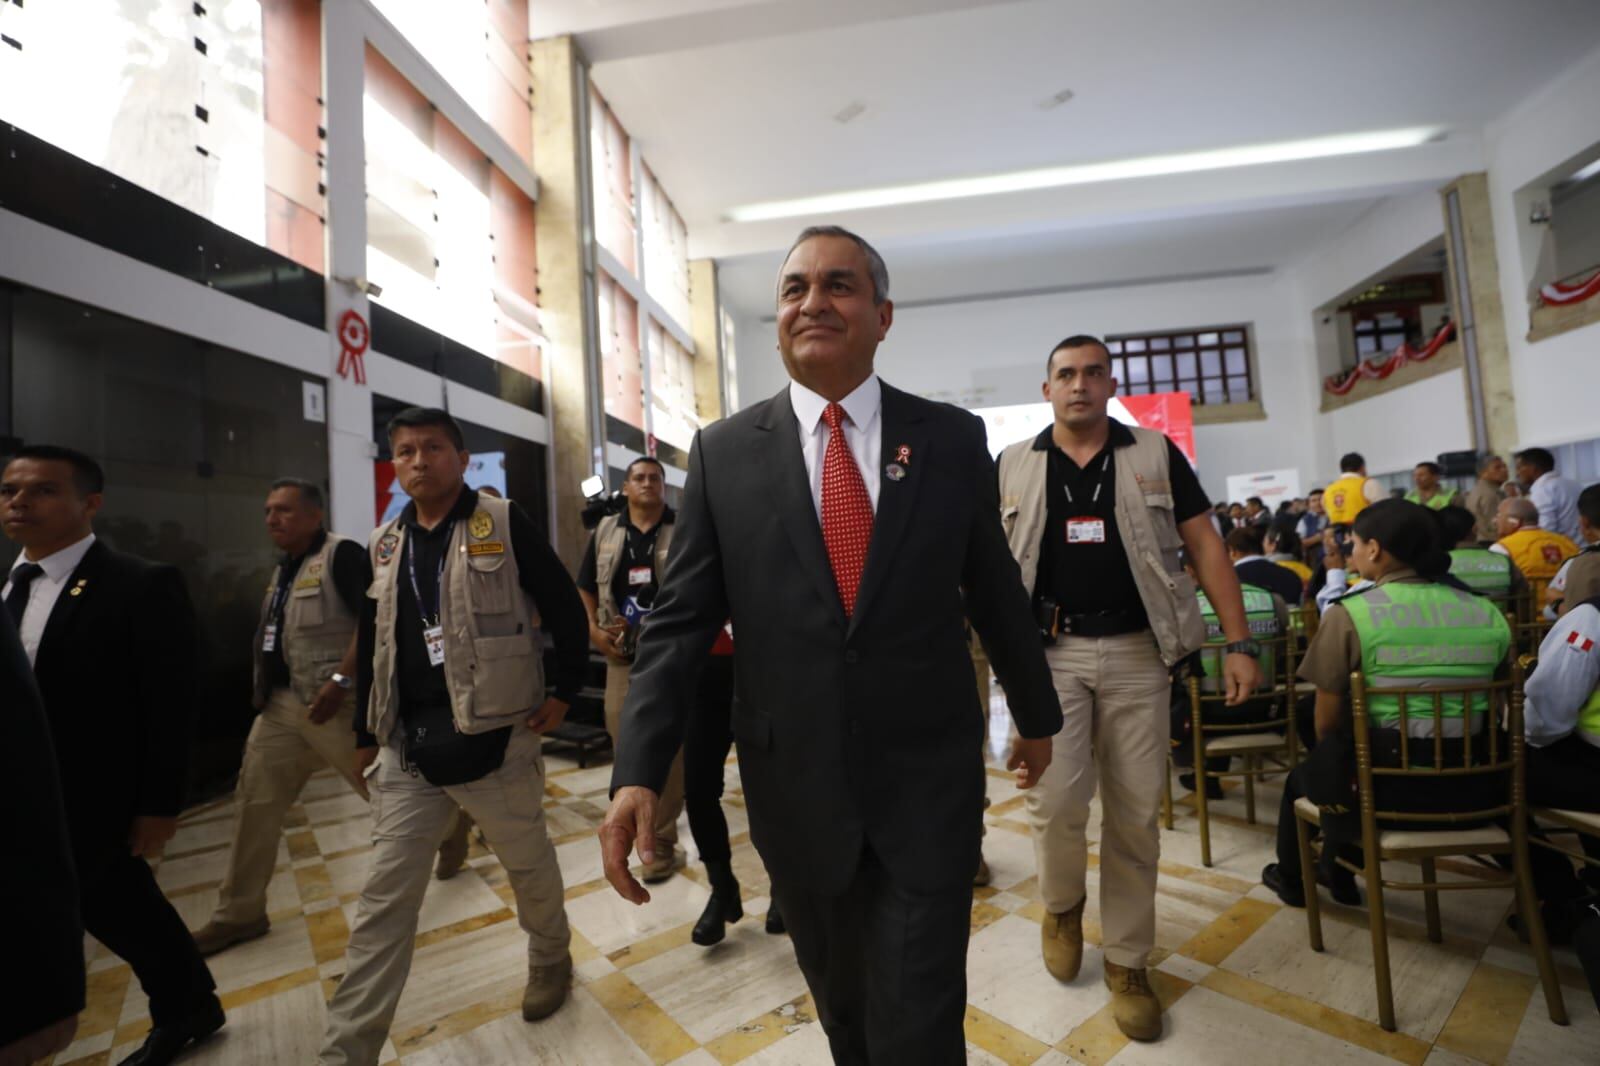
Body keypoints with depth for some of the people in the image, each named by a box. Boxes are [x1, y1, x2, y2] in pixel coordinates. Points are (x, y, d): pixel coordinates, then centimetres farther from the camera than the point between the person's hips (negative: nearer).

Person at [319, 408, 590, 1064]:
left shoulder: (505, 526, -8)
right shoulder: (385, 544, 8)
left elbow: (567, 612, -7)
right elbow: (372, 645, 15)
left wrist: (563, 693, -9)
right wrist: (365, 735, 15)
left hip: (495, 740, -4)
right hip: (406, 747, 4)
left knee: (529, 864, 16)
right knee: (384, 900, 8)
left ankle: (550, 958, 44)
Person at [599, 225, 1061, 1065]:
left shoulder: (953, 438, -2)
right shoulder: (723, 452, -3)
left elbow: (996, 592, 7)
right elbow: (680, 619, -4)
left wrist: (1036, 713, 17)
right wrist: (637, 772, -12)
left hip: (928, 782, -1)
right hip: (795, 788, 2)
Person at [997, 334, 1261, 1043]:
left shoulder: (1155, 455, 6)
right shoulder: (1013, 466, 7)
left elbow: (1204, 546, 4)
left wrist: (1239, 643, -2)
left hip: (1137, 652, 1)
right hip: (1048, 652, 0)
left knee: (1136, 815, 7)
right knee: (1057, 801, -9)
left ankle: (1127, 962, 27)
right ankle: (1062, 904, 25)